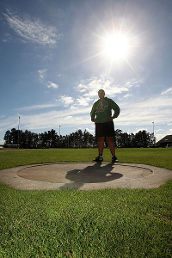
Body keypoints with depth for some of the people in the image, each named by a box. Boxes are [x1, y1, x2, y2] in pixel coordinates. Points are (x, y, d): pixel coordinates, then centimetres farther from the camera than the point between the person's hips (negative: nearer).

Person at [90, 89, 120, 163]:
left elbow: (117, 109, 10)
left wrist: (113, 116, -2)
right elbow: (92, 112, 31)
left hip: (108, 123, -3)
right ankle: (100, 156, 1)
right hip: (99, 123, 3)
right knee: (100, 140, -2)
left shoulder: (109, 101, 12)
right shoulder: (96, 103, 21)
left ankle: (114, 157, -4)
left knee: (110, 139, -7)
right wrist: (93, 119, 15)